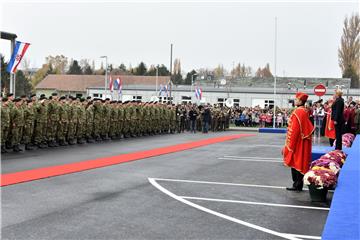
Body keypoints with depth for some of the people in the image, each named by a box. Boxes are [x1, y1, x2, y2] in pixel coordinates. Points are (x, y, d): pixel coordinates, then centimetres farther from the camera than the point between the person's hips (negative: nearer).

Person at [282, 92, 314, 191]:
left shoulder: (297, 112, -19)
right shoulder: (305, 111, 9)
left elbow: (294, 130, -21)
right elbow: (309, 127, 16)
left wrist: (289, 145, -16)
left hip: (297, 142, -9)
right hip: (303, 141, 9)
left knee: (296, 163, -1)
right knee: (300, 163, 13)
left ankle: (297, 185, 4)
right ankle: (298, 184, 19)